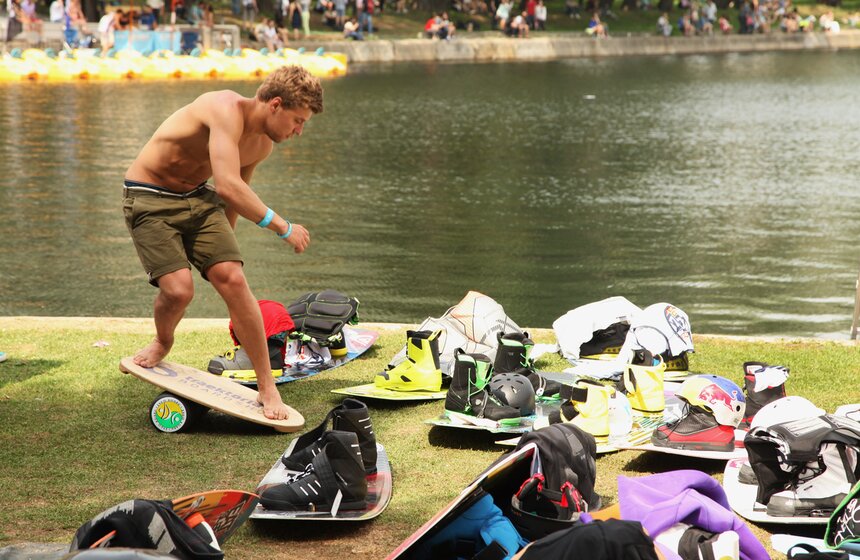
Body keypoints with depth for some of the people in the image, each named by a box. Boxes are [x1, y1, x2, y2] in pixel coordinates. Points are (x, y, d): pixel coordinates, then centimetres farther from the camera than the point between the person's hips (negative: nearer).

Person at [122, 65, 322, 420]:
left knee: (233, 279, -11)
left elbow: (235, 196, 20)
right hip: (149, 197, -7)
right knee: (178, 289, -21)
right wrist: (282, 228, -29)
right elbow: (228, 186, -36)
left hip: (198, 198, 7)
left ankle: (267, 389, -3)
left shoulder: (262, 145, 2)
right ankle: (163, 342, 17)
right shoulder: (228, 110, -27)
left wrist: (222, 245, 27)